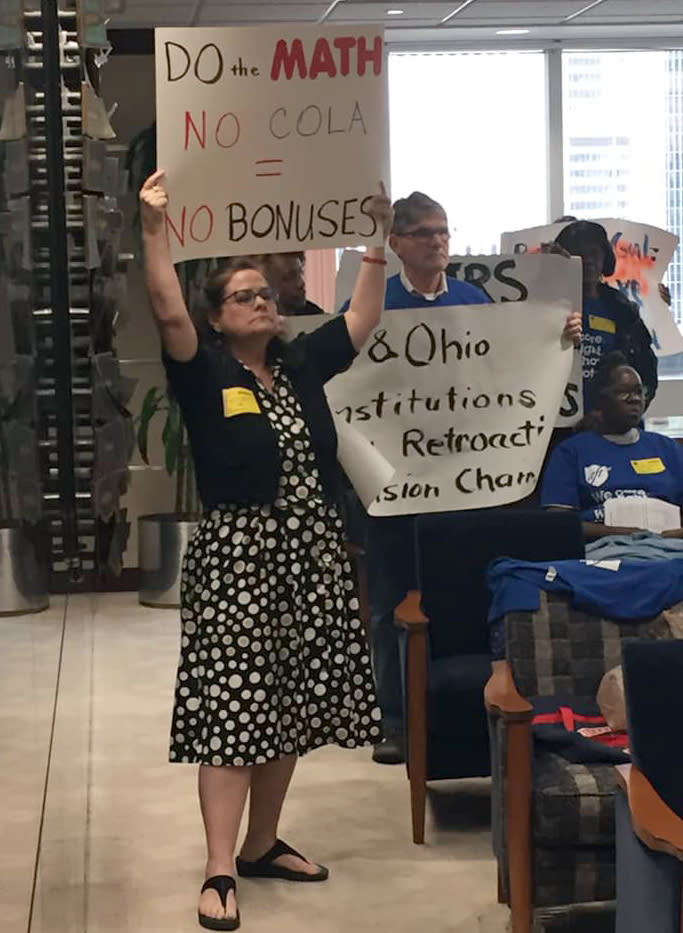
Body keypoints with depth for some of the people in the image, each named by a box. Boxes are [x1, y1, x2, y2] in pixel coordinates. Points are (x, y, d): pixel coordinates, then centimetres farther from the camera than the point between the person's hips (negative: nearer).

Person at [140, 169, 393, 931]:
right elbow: (168, 314, -19)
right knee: (232, 708, -8)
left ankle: (262, 846, 25)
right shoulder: (205, 373, -3)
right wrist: (155, 230, -26)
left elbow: (362, 318, 17)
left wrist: (379, 237, 13)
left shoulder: (301, 365, 12)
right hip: (236, 554, -6)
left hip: (309, 554, 6)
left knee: (289, 708, 12)